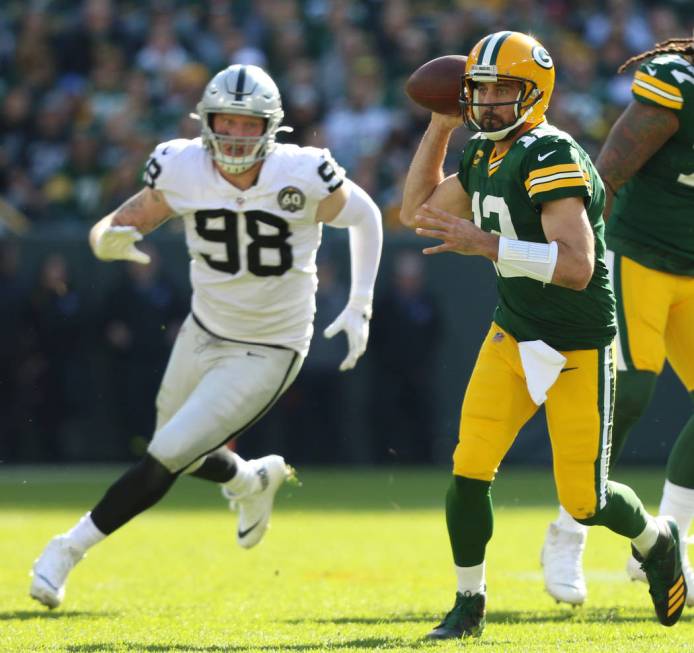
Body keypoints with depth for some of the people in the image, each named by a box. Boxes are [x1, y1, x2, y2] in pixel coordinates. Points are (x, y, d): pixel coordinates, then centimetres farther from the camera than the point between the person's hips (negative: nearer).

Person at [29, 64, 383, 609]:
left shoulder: (302, 176, -22)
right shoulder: (182, 171, -15)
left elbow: (364, 215, -3)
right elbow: (123, 224, -9)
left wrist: (360, 307, -6)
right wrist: (109, 240, -34)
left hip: (266, 355, -4)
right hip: (204, 334, 4)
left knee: (166, 458, -12)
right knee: (184, 453, 22)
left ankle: (71, 548, 2)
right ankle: (254, 481, 54)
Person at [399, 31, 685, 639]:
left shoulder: (552, 157, -22)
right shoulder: (485, 157, 5)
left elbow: (577, 265, -32)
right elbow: (418, 211, 21)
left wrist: (484, 243, -38)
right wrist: (440, 126, 12)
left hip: (578, 350, -6)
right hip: (512, 338, 6)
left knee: (583, 500, 0)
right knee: (469, 471, -9)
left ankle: (655, 539, 33)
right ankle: (469, 605, 7)